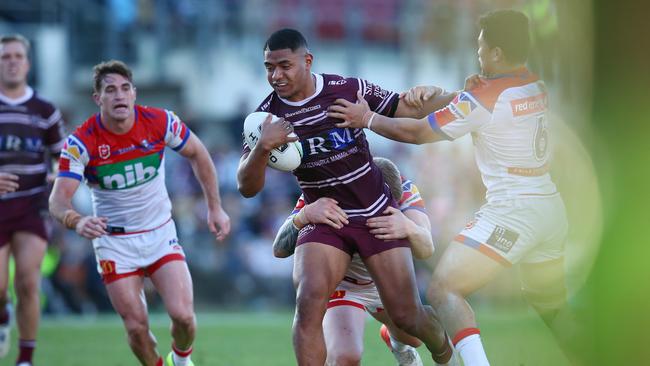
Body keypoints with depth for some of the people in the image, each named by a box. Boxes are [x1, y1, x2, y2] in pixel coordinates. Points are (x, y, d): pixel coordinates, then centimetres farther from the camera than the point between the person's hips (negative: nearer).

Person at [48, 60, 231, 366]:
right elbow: (58, 200, -26)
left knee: (182, 314, -12)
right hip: (114, 243, -1)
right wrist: (77, 222, -48)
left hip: (161, 234, 1)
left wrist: (215, 208, 3)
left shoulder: (160, 122, -14)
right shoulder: (81, 143, -19)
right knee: (136, 327, -5)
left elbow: (197, 154, 5)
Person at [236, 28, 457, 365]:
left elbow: (409, 110, 2)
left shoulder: (349, 88, -9)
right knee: (309, 300, -26)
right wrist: (262, 148, -32)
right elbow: (247, 188, -13)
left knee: (406, 315, 2)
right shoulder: (267, 116, -8)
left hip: (378, 213, 0)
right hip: (324, 220, 0)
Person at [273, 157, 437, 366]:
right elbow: (280, 250, -43)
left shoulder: (403, 190, -29)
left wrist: (409, 228, -67)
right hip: (339, 284, -4)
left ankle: (395, 341, 59)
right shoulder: (322, 191, -35)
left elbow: (426, 249, -43)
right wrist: (304, 215, -64)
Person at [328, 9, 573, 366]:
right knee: (552, 305, 23)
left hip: (512, 211, -8)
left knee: (443, 289, -9)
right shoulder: (539, 86, 8)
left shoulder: (482, 99, -12)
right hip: (551, 208, 8)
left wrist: (367, 118, 7)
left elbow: (418, 133, -5)